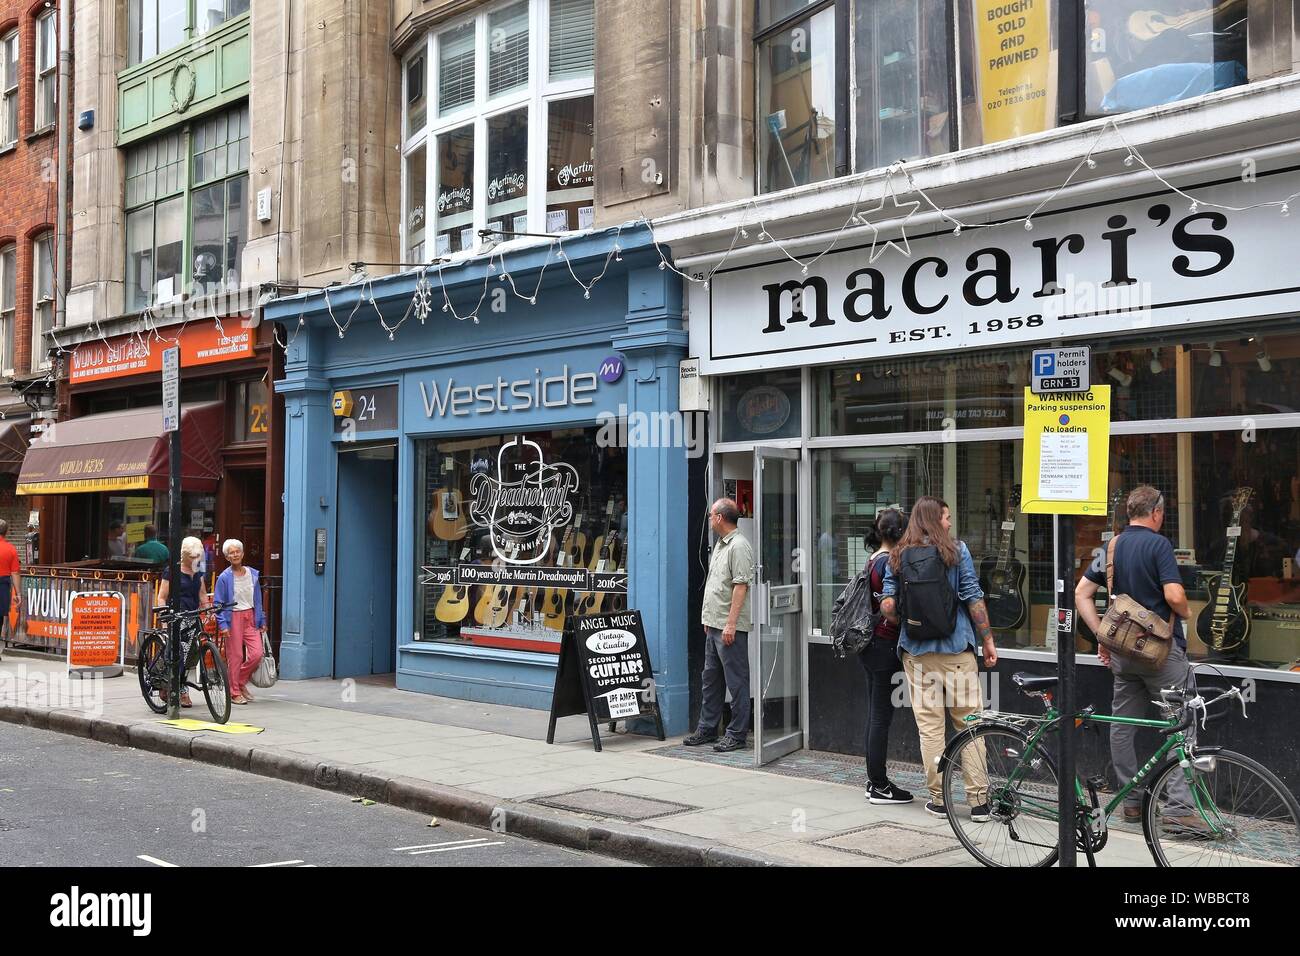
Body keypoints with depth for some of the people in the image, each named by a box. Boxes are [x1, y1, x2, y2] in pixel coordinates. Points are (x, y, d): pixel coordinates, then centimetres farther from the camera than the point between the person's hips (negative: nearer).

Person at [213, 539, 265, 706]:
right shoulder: (224, 577, -6)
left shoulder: (252, 574, 7)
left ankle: (241, 681, 20)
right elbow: (218, 603, -5)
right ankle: (235, 693, 10)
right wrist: (222, 624, -14)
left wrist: (262, 621, 12)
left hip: (250, 617, 4)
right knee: (235, 656, -1)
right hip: (233, 618, -4)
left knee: (256, 654, -4)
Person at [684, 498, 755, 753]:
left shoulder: (739, 546, -14)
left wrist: (730, 624, -22)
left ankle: (737, 734, 3)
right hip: (714, 625, 10)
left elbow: (741, 586, -19)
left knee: (736, 681, -3)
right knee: (711, 678, 15)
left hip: (730, 628, -10)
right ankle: (707, 729, 23)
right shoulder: (720, 545, 17)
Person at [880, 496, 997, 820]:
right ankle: (979, 799, 3)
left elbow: (887, 605, 1)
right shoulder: (957, 550, -1)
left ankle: (938, 799, 11)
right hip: (957, 649, -2)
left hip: (917, 652, 2)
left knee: (929, 726, 7)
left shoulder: (898, 557, 5)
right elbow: (974, 599, -4)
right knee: (970, 723, 3)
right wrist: (988, 640, 3)